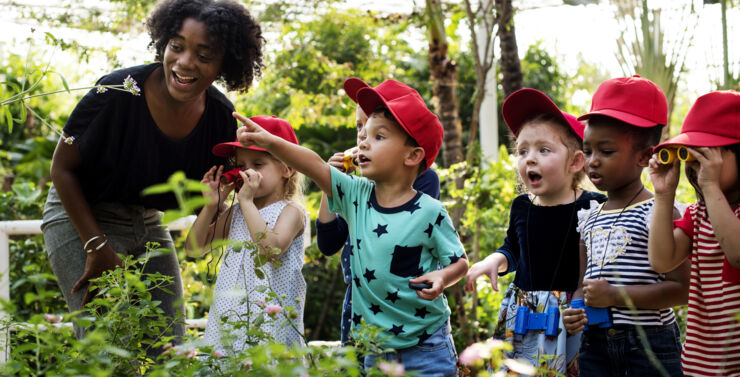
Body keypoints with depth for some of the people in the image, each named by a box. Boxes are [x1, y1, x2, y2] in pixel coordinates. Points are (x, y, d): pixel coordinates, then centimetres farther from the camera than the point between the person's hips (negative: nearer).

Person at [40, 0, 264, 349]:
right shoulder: (119, 91, -25)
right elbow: (62, 167, -14)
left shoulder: (220, 117, -10)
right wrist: (98, 248, -18)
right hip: (81, 217, -5)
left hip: (148, 226, 5)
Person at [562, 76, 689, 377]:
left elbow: (682, 288, -15)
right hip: (595, 344, 6)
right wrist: (574, 312, -2)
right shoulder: (588, 218, 12)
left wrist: (615, 295, -19)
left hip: (650, 344, -6)